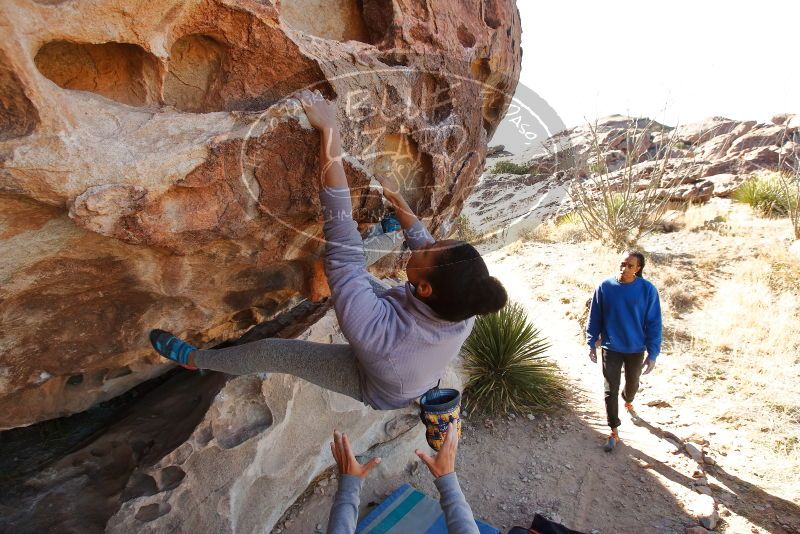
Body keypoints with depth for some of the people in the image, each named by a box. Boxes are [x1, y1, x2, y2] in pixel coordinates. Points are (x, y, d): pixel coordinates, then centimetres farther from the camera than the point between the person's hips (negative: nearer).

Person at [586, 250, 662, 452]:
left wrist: (653, 354, -9)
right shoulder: (605, 287, -12)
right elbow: (594, 318, -2)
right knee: (611, 390, 2)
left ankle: (628, 400, 58)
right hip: (611, 348, 0)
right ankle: (614, 432, 15)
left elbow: (654, 323, -8)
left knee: (632, 383, 24)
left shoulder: (648, 290, -14)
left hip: (636, 349, 1)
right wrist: (591, 343, 0)